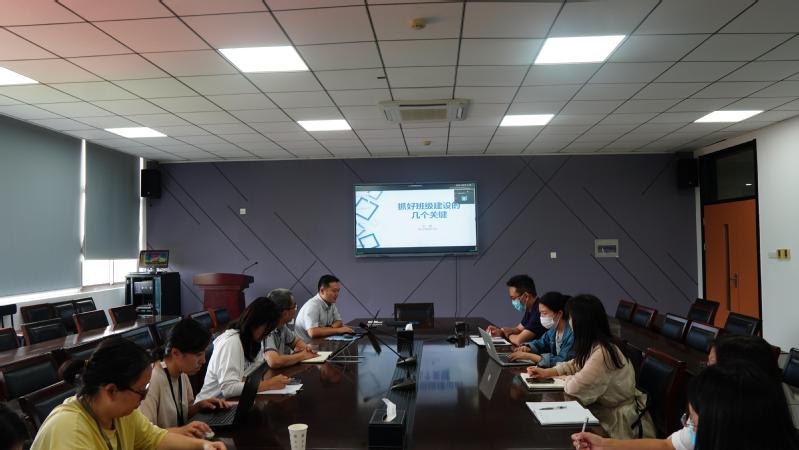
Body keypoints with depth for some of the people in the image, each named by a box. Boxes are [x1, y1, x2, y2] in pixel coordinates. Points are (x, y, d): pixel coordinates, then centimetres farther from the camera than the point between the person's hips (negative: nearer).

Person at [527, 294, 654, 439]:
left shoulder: (601, 354, -30)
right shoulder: (593, 345, -2)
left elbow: (574, 388, -25)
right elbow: (575, 365, 16)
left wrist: (567, 379, -3)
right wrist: (547, 372, 6)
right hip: (605, 407, 7)